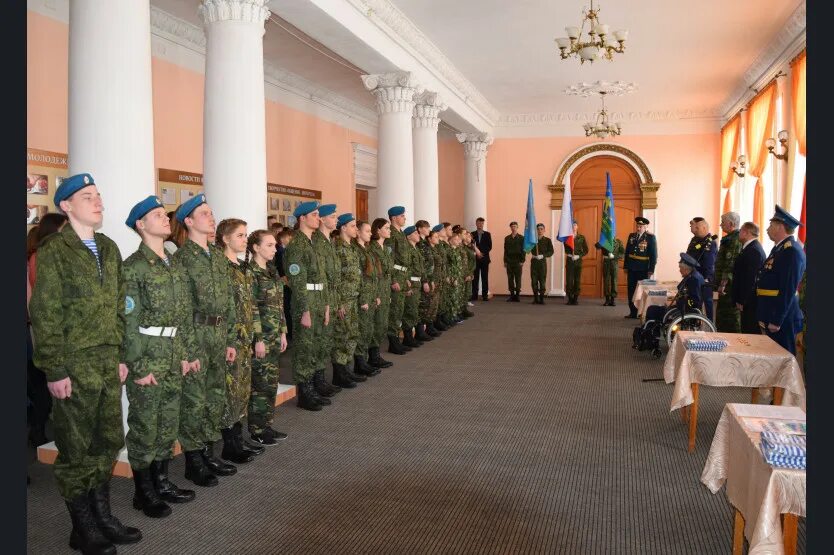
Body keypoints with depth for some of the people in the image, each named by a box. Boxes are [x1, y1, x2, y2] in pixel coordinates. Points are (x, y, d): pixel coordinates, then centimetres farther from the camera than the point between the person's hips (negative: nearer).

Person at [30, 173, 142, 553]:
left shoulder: (109, 248, 11)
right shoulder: (54, 250, -8)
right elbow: (45, 314, -11)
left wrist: (120, 355, 11)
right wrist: (54, 370, -13)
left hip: (108, 363, 6)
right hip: (75, 365, -6)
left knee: (108, 442, 13)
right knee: (76, 449, 6)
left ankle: (102, 516, 28)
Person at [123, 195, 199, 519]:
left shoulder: (175, 266, 12)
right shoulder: (133, 266, -11)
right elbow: (129, 321, -14)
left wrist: (189, 352, 12)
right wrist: (138, 367, -16)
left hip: (173, 355, 7)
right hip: (146, 355, -7)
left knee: (168, 424, 14)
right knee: (144, 426, 4)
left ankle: (162, 482, 28)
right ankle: (144, 492, 17)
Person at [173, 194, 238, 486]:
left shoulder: (218, 256, 12)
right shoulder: (181, 259, -11)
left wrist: (231, 339, 13)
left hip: (219, 337, 7)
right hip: (195, 335, -7)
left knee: (216, 398, 14)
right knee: (194, 401, 1)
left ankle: (208, 454, 29)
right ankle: (193, 462, 15)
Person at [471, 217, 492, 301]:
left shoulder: (487, 234, 8)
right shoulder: (472, 234, 8)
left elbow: (489, 246, 2)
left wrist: (483, 253, -9)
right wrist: (476, 253, -11)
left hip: (484, 258, 0)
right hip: (475, 258, 0)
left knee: (485, 277, -1)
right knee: (475, 277, -1)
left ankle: (485, 295, 2)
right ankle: (474, 295, 2)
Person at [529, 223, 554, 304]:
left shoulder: (547, 240, 5)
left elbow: (551, 251, 0)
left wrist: (543, 255, -14)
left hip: (542, 262, -1)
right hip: (534, 262, 1)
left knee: (542, 281, -4)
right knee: (534, 280, -1)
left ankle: (541, 298, 2)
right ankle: (535, 298, 6)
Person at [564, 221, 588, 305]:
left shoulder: (581, 238, 7)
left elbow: (586, 250, 8)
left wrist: (579, 256, -7)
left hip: (578, 261, 0)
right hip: (569, 261, 0)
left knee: (577, 280, -1)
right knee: (569, 280, -5)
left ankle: (575, 298, 6)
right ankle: (570, 298, 2)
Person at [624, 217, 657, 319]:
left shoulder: (651, 237, -6)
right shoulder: (631, 236, 7)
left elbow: (654, 254, -7)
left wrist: (651, 270, -10)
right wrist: (625, 266, 9)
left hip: (643, 269, -4)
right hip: (632, 269, 4)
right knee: (631, 291, 6)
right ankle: (633, 312, 14)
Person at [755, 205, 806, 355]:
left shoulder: (792, 251, -17)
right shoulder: (779, 248, 14)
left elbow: (788, 290, -22)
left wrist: (776, 321, -21)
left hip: (782, 317, -9)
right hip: (771, 315, 9)